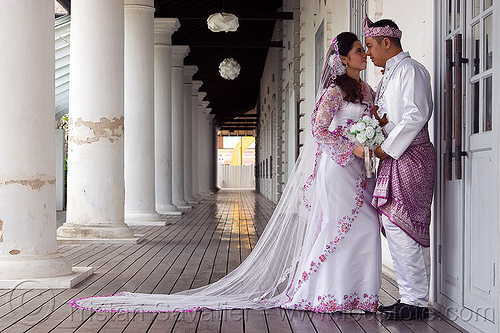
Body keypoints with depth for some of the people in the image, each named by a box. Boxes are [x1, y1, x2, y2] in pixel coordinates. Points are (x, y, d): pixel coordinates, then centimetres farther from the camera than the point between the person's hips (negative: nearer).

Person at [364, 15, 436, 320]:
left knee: (401, 226, -12)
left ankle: (416, 302, -7)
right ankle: (411, 297, 14)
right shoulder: (389, 75, 22)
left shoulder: (410, 69, -7)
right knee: (395, 227, 8)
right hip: (393, 158, 10)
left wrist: (387, 147, -14)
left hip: (410, 156, -10)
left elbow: (416, 115, -17)